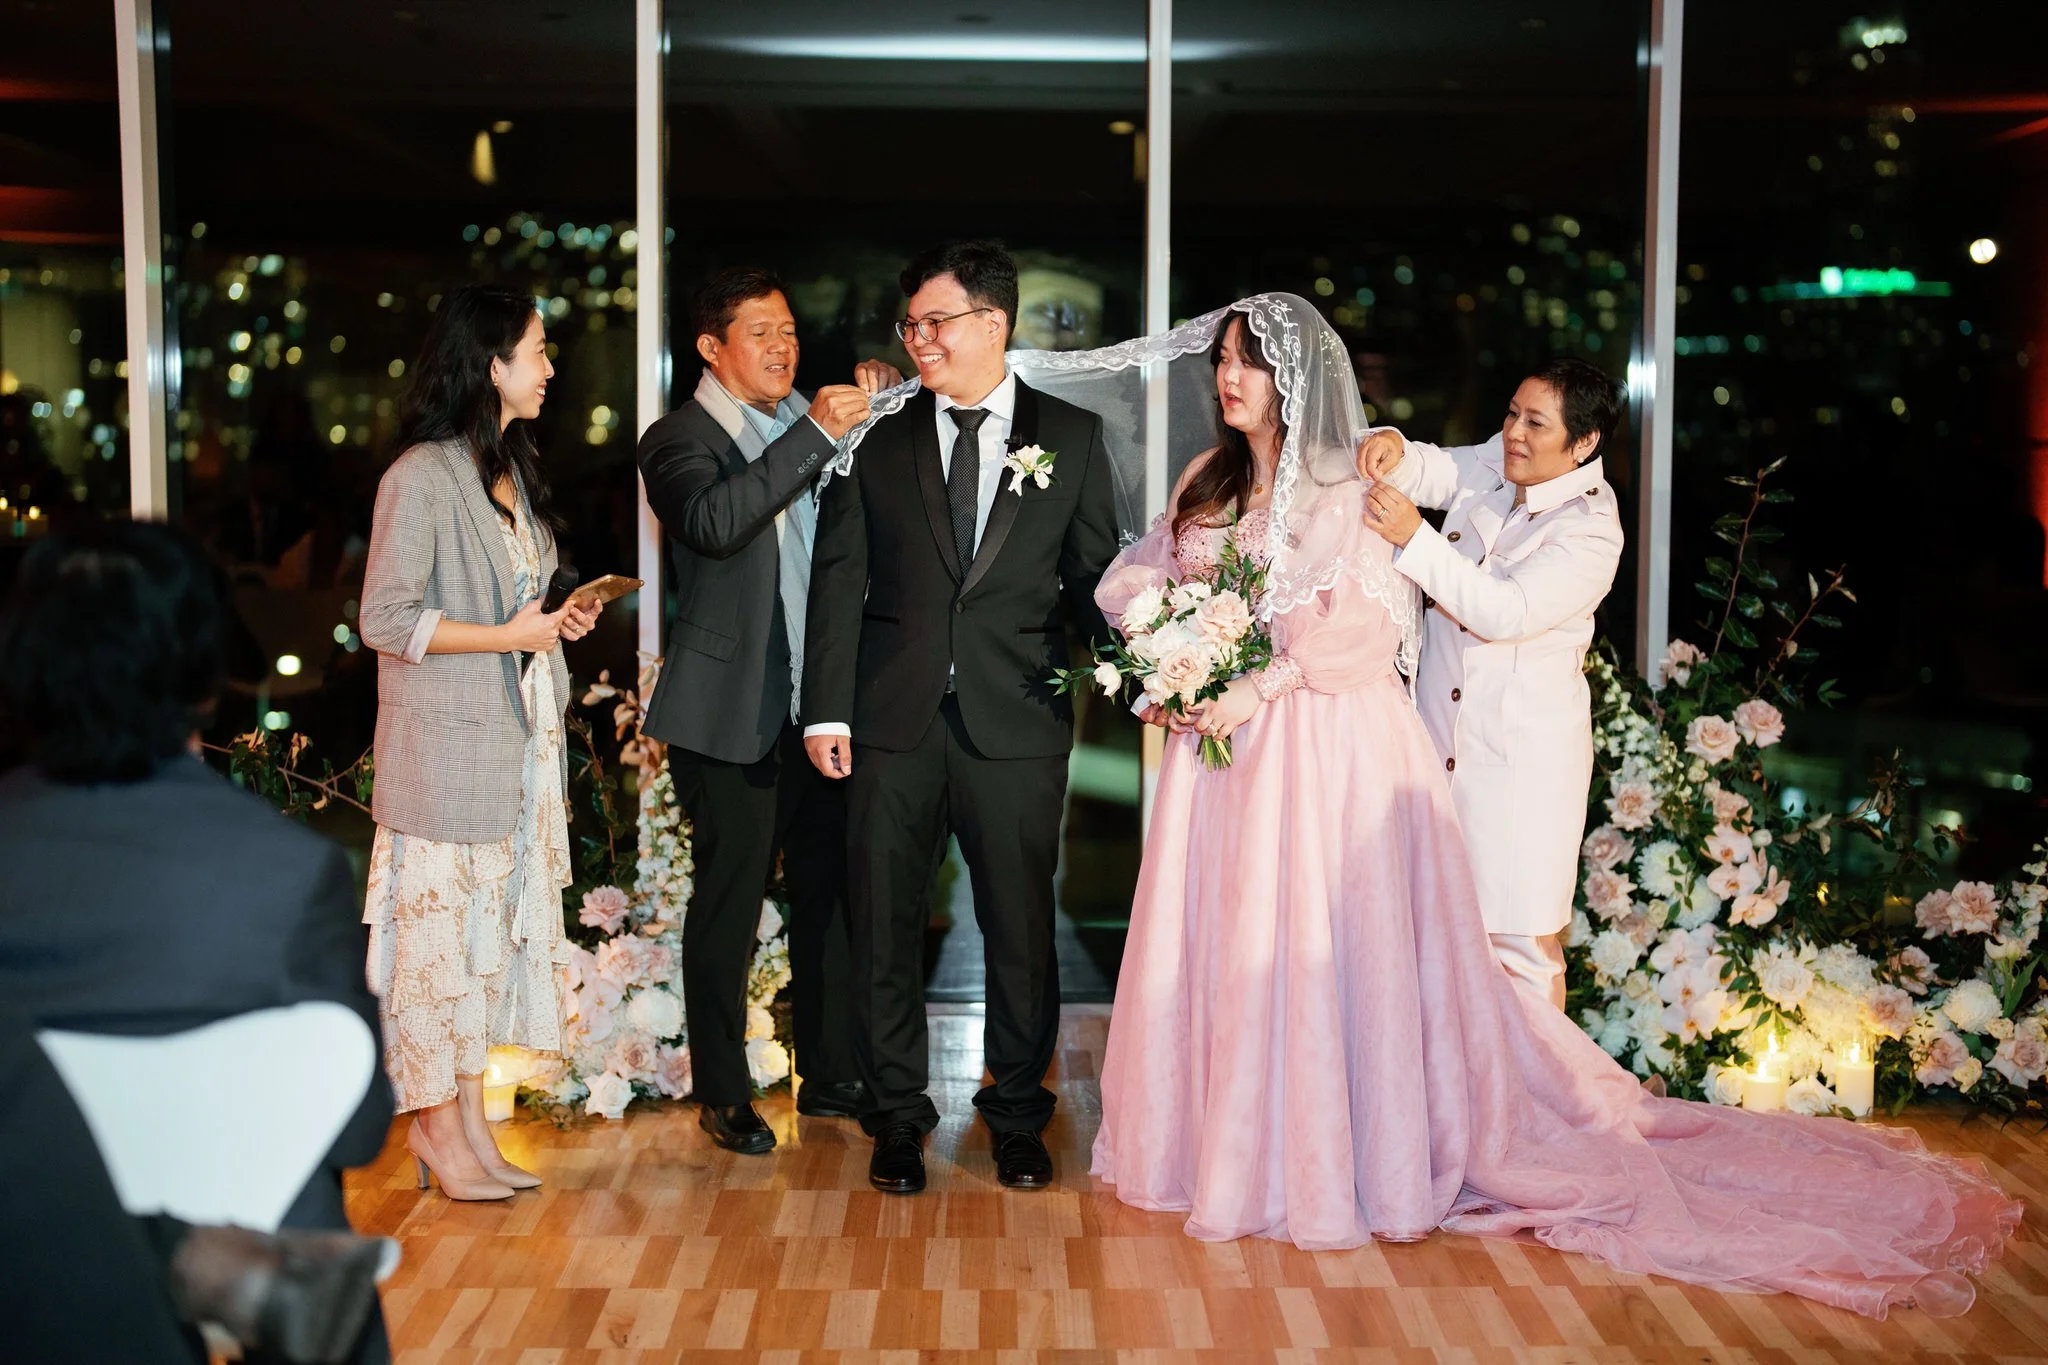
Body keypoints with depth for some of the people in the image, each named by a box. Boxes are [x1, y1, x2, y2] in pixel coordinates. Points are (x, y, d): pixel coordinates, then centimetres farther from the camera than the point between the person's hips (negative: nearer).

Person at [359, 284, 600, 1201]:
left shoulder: (511, 468, 15)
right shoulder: (422, 477, -13)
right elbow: (386, 621, -16)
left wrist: (558, 619, 5)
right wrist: (509, 635, -15)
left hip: (515, 738, 8)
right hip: (444, 743, -8)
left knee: (494, 920, 10)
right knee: (439, 922, -1)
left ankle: (468, 1120, 19)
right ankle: (435, 1123, 11)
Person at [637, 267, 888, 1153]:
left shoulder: (806, 423, 13)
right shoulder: (678, 440, -6)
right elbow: (712, 522, -26)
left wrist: (876, 407, -2)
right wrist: (814, 433, -28)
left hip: (816, 703, 6)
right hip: (731, 711, -6)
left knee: (828, 889, 11)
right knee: (729, 901, 3)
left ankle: (829, 1073, 25)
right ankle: (722, 1094, 16)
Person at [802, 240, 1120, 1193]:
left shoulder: (1072, 437, 6)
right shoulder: (877, 438, 7)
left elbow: (1093, 576, 7)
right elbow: (839, 579, 4)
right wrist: (826, 709, -4)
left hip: (1016, 721, -1)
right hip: (893, 720, 1)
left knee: (1020, 927, 7)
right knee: (885, 926, 8)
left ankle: (1017, 1115, 24)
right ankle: (897, 1116, 23)